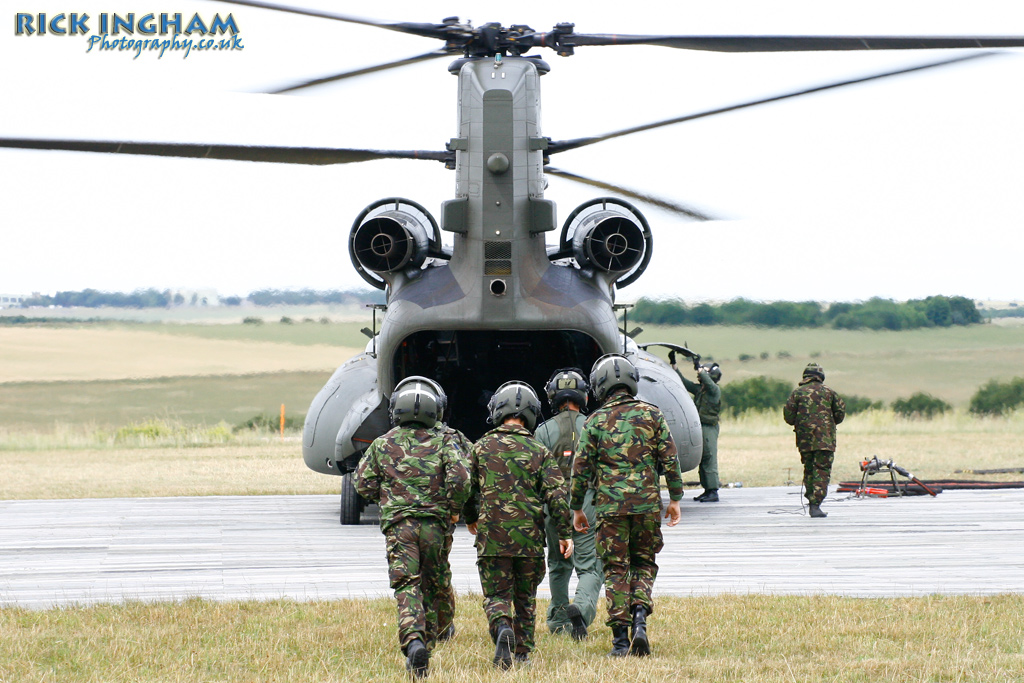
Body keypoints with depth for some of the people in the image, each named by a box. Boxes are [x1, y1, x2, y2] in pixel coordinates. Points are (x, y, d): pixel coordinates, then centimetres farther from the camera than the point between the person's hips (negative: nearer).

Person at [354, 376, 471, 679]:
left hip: (398, 524, -1)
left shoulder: (382, 444, 7)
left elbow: (363, 484, 8)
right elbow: (460, 478, -10)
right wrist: (453, 509, 5)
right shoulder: (443, 443, 3)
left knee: (407, 588, -10)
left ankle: (413, 641, -32)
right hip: (434, 524, 1)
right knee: (431, 589, 12)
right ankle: (425, 648, 13)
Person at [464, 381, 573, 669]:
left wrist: (471, 519, 28)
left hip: (491, 536, -1)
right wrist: (565, 534, 0)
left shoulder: (482, 447, 2)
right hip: (530, 537, 1)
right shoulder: (540, 452, 2)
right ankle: (523, 652, 18)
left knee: (496, 595, 4)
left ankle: (502, 628, -25)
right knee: (525, 597, 17)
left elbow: (467, 489, 9)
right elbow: (557, 494, -6)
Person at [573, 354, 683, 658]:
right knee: (644, 564, 15)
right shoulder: (652, 415, 4)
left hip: (610, 505, -1)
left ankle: (620, 638, 0)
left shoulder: (596, 421, 0)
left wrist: (577, 508, 11)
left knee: (615, 570, 4)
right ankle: (640, 617, -8)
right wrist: (675, 499, 10)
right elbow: (670, 459, 2)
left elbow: (581, 468, 1)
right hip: (647, 504, 1)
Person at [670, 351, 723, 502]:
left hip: (709, 428, -8)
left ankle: (713, 492, -12)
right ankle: (707, 490, 16)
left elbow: (708, 382, -28)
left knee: (709, 459, -11)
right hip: (699, 427, 8)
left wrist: (699, 368, -27)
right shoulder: (698, 389, 14)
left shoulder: (715, 390, -7)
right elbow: (683, 382, 19)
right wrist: (673, 364, 16)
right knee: (702, 460, 10)